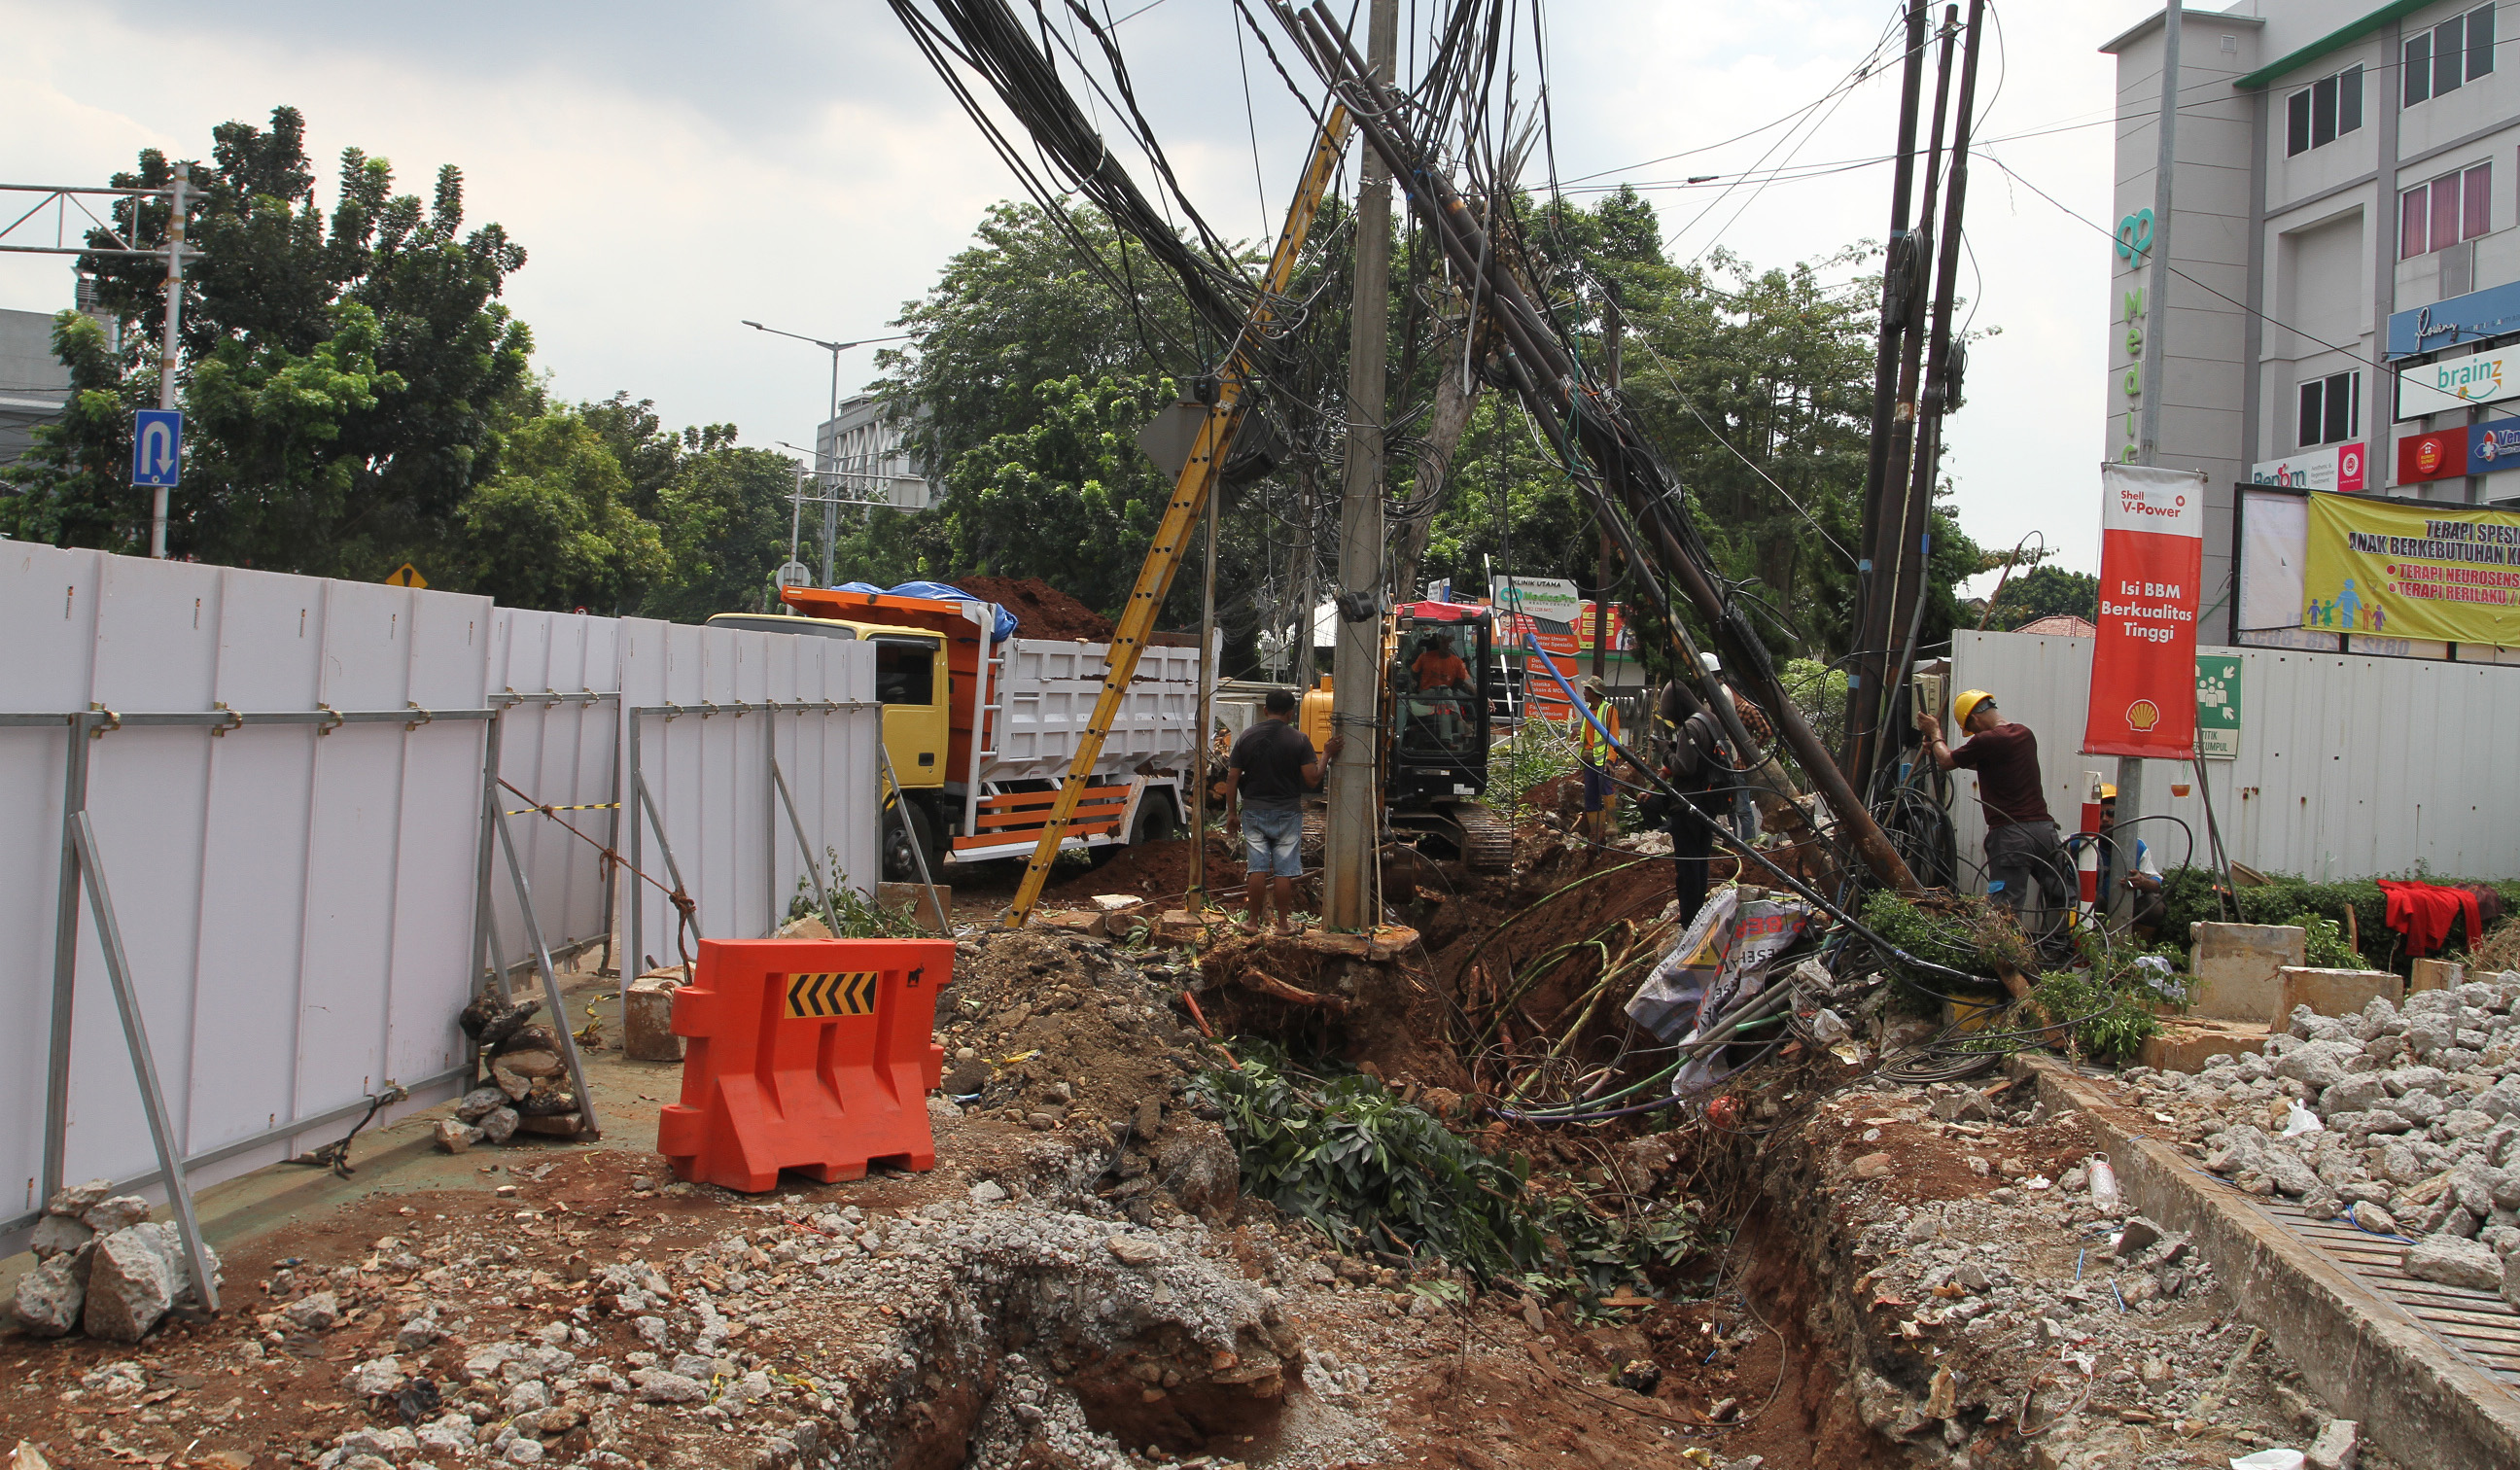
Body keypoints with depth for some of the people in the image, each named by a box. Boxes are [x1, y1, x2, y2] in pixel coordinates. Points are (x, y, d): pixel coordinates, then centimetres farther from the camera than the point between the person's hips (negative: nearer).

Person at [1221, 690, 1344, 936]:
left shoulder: (1247, 737, 0)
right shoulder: (1299, 740, -7)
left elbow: (1232, 778, -1)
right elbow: (1312, 779, -12)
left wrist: (1232, 812, 7)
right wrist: (1327, 754, 2)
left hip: (1254, 812, 2)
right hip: (1288, 814, -2)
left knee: (1256, 868, 7)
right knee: (1284, 870, 4)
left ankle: (1253, 920, 12)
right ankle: (1283, 923, 10)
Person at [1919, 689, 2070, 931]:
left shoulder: (1987, 740, -12)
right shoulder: (2025, 734, 15)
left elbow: (1946, 762, 3)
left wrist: (1935, 734, 21)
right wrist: (1938, 747, 33)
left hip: (2011, 833, -8)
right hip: (2044, 827, 8)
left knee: (2006, 911, -6)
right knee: (2064, 903, 6)